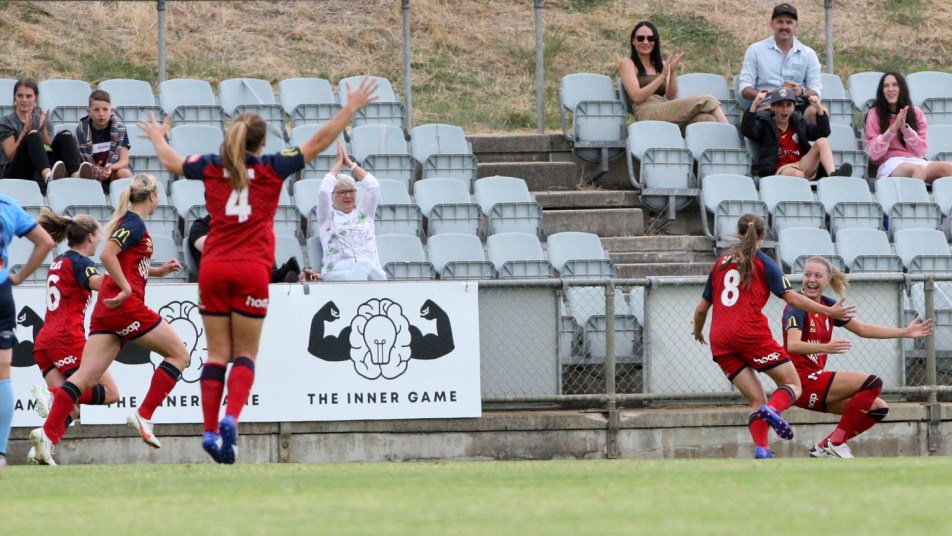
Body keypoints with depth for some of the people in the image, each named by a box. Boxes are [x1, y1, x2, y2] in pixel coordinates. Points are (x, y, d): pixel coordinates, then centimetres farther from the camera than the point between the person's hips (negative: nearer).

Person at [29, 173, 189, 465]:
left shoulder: (126, 221, 20)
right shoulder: (136, 224, -7)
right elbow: (107, 255, -21)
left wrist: (157, 271, 22)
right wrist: (126, 288, -18)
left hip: (106, 309, 9)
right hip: (127, 306, -9)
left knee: (86, 376, -1)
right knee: (178, 353, 3)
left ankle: (48, 434, -13)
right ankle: (143, 416, -3)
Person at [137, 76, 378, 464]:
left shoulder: (211, 167, 7)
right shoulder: (271, 168, 0)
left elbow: (172, 162, 25)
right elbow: (318, 142, 5)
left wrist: (157, 137, 46)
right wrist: (351, 108, 14)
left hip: (213, 269, 2)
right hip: (252, 270, -2)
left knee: (217, 354, 5)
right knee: (245, 354, 3)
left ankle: (211, 430, -2)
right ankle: (231, 416, -18)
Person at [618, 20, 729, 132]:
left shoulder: (660, 65, 25)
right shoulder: (627, 64, 11)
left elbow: (671, 97, 11)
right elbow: (637, 96, -5)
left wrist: (672, 73, -4)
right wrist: (662, 76, -11)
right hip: (646, 113, -5)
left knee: (706, 118, -29)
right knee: (705, 101, -21)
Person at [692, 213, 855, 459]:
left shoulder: (721, 263, 20)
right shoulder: (763, 263, 7)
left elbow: (701, 309, 23)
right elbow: (792, 298, -1)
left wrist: (698, 332, 43)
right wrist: (830, 312, 4)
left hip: (720, 341, 5)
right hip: (751, 332, -5)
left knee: (756, 399, 8)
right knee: (792, 385, 1)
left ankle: (761, 447, -16)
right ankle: (772, 410, -32)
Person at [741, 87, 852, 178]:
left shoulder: (798, 122, 22)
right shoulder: (764, 124, 10)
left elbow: (823, 132, 16)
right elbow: (746, 130, -10)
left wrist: (819, 109, 2)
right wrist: (755, 104, -21)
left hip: (803, 165, 4)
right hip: (781, 169, -4)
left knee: (822, 142, -16)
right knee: (796, 174, -37)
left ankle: (833, 175, -36)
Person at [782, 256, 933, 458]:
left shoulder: (827, 306, 12)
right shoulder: (796, 307, -13)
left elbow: (863, 329, 19)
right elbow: (793, 345, -29)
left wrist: (905, 332, 15)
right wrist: (826, 347, -46)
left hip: (815, 378, 9)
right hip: (802, 381, -9)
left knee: (878, 408, 5)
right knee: (872, 383, -20)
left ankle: (826, 446, 4)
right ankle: (836, 443, -16)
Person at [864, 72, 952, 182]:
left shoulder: (916, 113, 17)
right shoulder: (875, 113, 10)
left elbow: (921, 151, 9)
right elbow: (873, 153, 2)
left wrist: (905, 128, -4)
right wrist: (893, 129, -9)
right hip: (891, 163, -3)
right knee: (918, 170, -39)